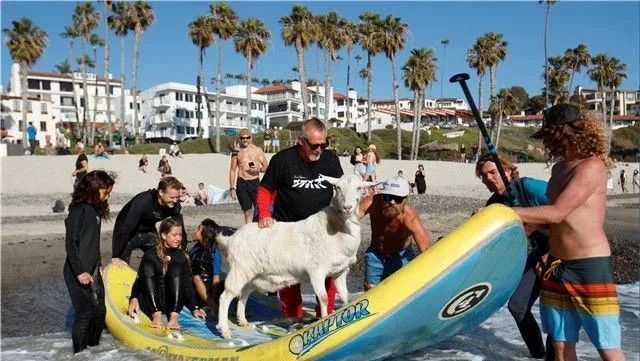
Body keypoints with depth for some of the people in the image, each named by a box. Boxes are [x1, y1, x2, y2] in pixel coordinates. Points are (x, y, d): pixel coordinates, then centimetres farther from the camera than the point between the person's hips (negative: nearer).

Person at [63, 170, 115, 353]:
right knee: (85, 313, -2)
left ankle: (93, 348, 24)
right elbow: (70, 243, -19)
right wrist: (80, 271, -22)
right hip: (79, 274, -9)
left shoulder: (94, 209, 11)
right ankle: (80, 352, 11)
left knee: (99, 311, 12)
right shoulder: (79, 210, -15)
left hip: (93, 271, 9)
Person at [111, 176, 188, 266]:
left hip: (148, 231, 5)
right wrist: (115, 257, -35)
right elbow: (126, 228, -35)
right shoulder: (143, 201, -35)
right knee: (121, 266, -12)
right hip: (127, 231, -5)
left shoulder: (175, 205, -19)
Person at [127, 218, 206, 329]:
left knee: (176, 268, -20)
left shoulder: (181, 257, 7)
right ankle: (157, 316, -36)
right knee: (148, 266, -21)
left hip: (173, 304, 1)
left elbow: (188, 284, 4)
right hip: (150, 304, -1)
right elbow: (139, 280, -3)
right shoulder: (150, 255, 2)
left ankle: (174, 317, -36)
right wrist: (134, 299, -21)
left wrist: (195, 308, -7)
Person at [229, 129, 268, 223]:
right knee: (247, 211, 1)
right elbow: (232, 170, 11)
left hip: (255, 182, -1)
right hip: (241, 183, 1)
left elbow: (266, 167, 8)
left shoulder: (258, 150, 6)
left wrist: (258, 169, -15)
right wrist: (232, 188, 5)